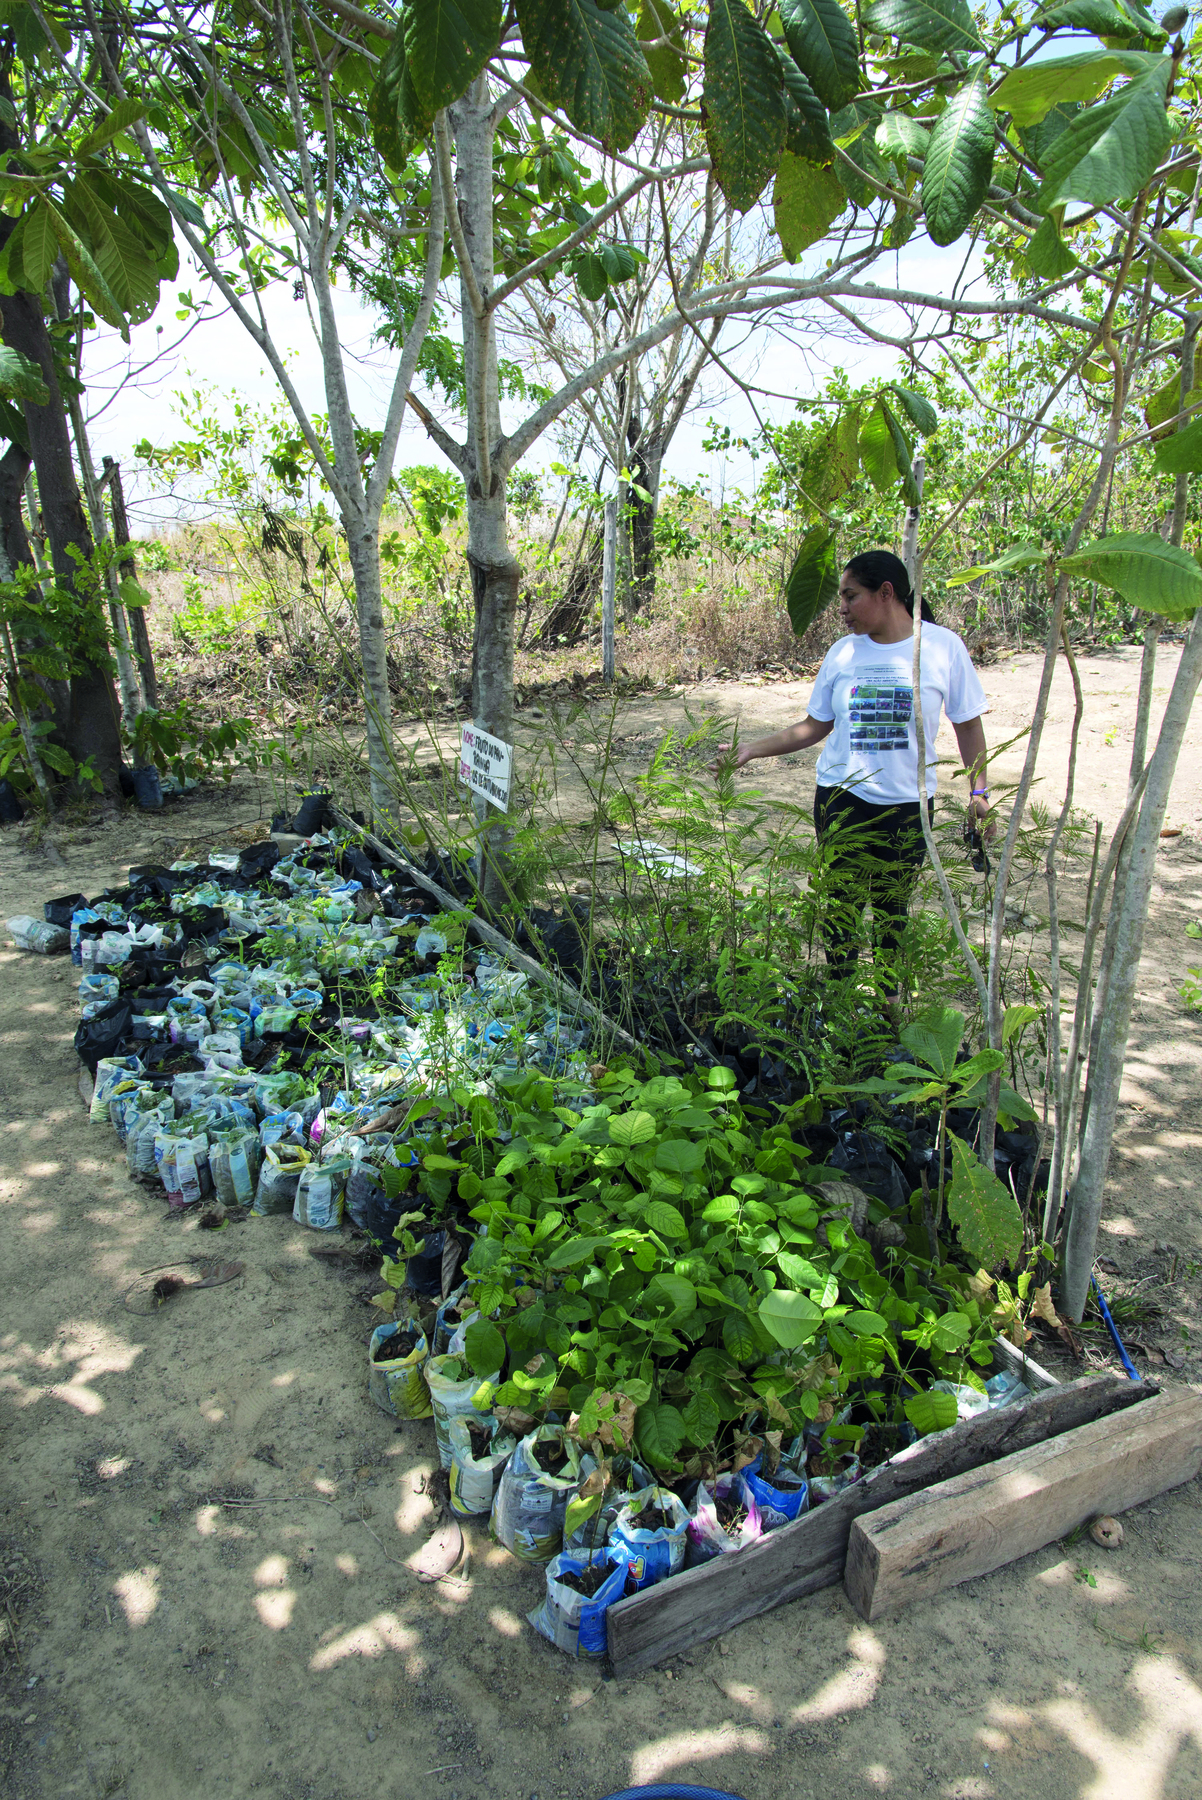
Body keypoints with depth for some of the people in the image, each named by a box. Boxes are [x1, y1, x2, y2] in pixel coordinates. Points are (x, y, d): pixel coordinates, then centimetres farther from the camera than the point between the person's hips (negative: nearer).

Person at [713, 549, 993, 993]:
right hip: (842, 800, 2)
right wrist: (751, 750, 1)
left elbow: (968, 725, 3)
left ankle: (889, 998, 29)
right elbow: (815, 726, 8)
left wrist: (979, 793, -2)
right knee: (842, 904, 6)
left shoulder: (943, 646, -5)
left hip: (909, 805, -1)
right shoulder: (843, 652, 2)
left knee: (892, 908, 10)